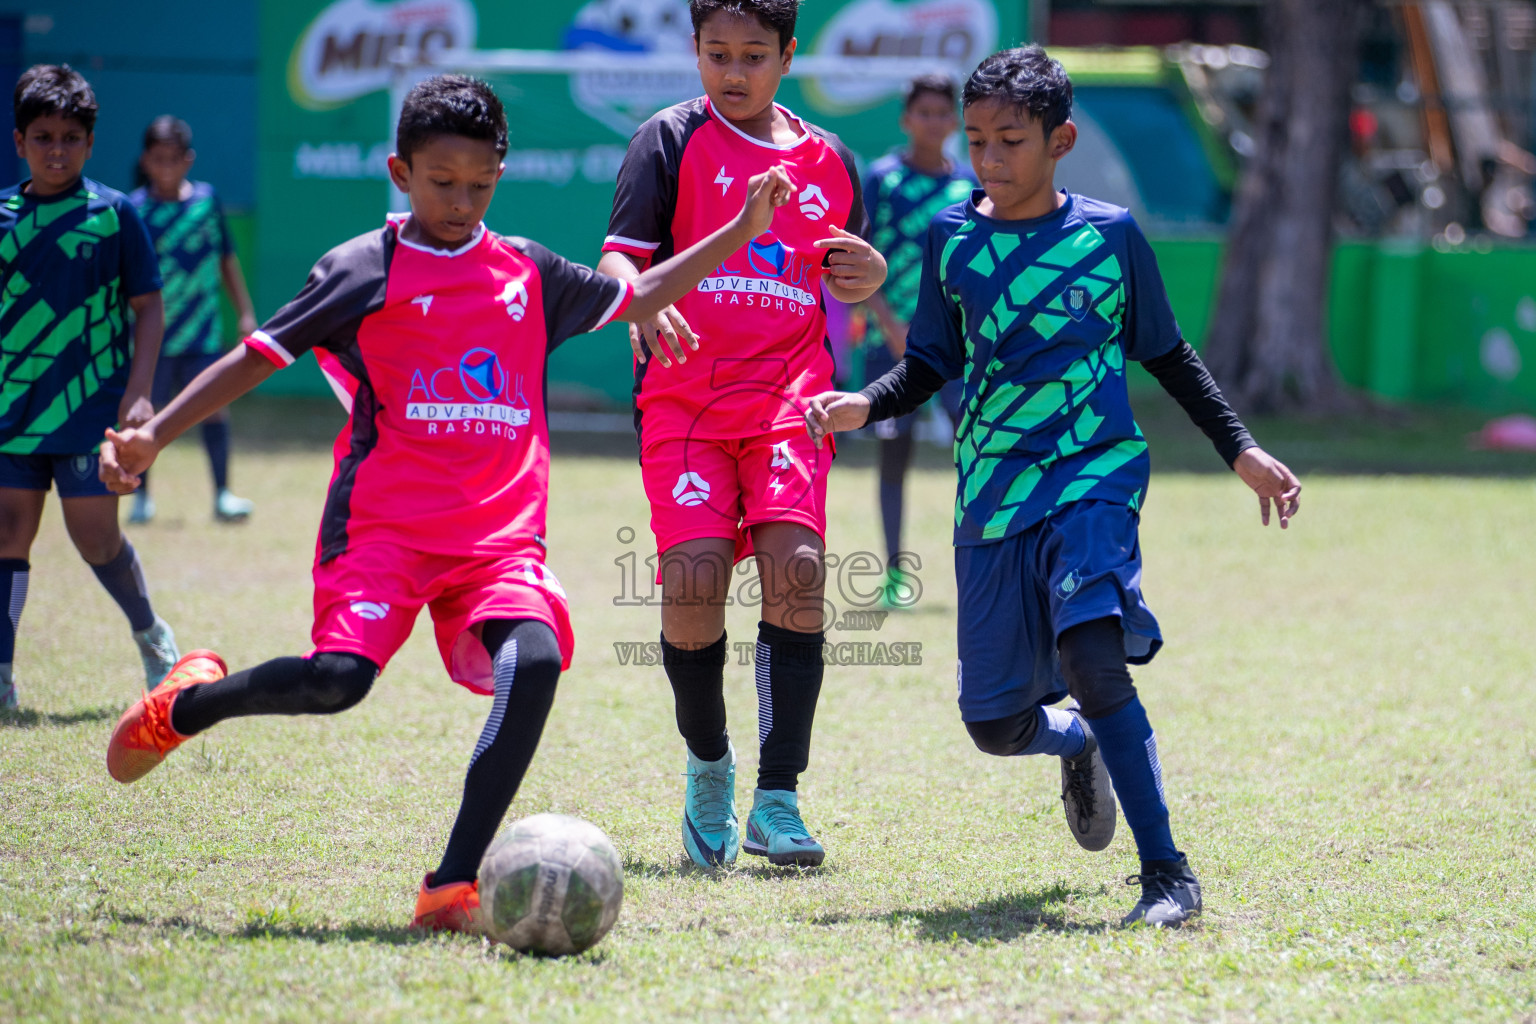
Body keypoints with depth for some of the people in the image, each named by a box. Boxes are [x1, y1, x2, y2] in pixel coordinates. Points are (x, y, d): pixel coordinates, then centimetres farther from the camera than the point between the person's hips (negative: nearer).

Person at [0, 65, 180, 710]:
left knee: (95, 536, -2)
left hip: (90, 407, -3)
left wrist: (138, 390, -10)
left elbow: (148, 305, 0)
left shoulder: (113, 214, -2)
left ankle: (150, 632, 25)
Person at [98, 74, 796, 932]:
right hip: (385, 528, -3)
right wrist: (154, 435, -8)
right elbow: (259, 356, 1)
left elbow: (636, 300, 28)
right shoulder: (366, 271, 2)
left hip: (501, 536, 3)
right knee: (338, 678, -24)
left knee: (536, 658, -25)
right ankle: (184, 705, 10)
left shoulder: (527, 272, 15)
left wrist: (739, 233, 22)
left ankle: (456, 885, -23)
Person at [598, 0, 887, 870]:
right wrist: (644, 306, -27)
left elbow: (847, 281, 26)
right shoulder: (672, 141, 5)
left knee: (797, 568, -18)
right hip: (685, 397, -2)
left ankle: (778, 799, -13)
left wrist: (871, 271, 1)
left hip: (789, 395, 2)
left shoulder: (828, 160, 15)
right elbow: (618, 257, -4)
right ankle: (708, 762, 13)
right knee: (693, 580, -16)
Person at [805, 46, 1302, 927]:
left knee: (1091, 654, -28)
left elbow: (1167, 356, 12)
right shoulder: (952, 239, 5)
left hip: (1093, 479, -3)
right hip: (992, 495, 3)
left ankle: (1168, 872, -23)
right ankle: (1078, 743, 41)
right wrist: (866, 405, -6)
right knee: (995, 723, 2)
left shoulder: (1109, 234, 0)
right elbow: (932, 363, 14)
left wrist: (1241, 449, 8)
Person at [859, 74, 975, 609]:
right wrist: (889, 324, -16)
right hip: (892, 338, -2)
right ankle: (895, 574, 9)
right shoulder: (883, 178, -3)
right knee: (894, 454, 1)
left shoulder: (970, 184, 8)